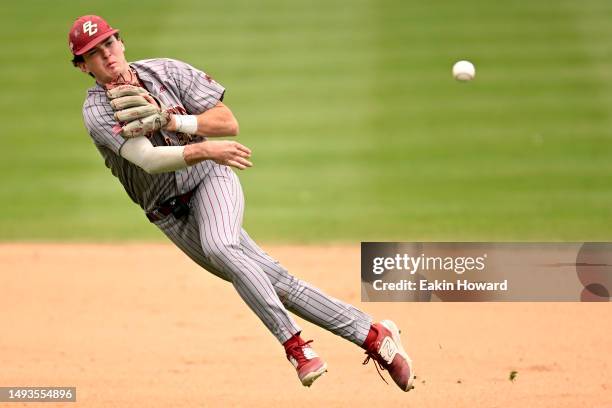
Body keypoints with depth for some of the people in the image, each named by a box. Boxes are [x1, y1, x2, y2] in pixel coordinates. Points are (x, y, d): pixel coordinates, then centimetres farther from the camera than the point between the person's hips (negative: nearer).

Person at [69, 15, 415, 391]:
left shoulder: (165, 71, -5)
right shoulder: (98, 112, -13)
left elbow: (228, 122, -8)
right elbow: (149, 159, -29)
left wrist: (169, 120, -23)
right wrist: (204, 149, -45)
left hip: (209, 177, -1)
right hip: (168, 213, 1)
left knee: (218, 245, -34)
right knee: (273, 279, -7)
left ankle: (294, 344, -27)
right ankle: (372, 335, -5)